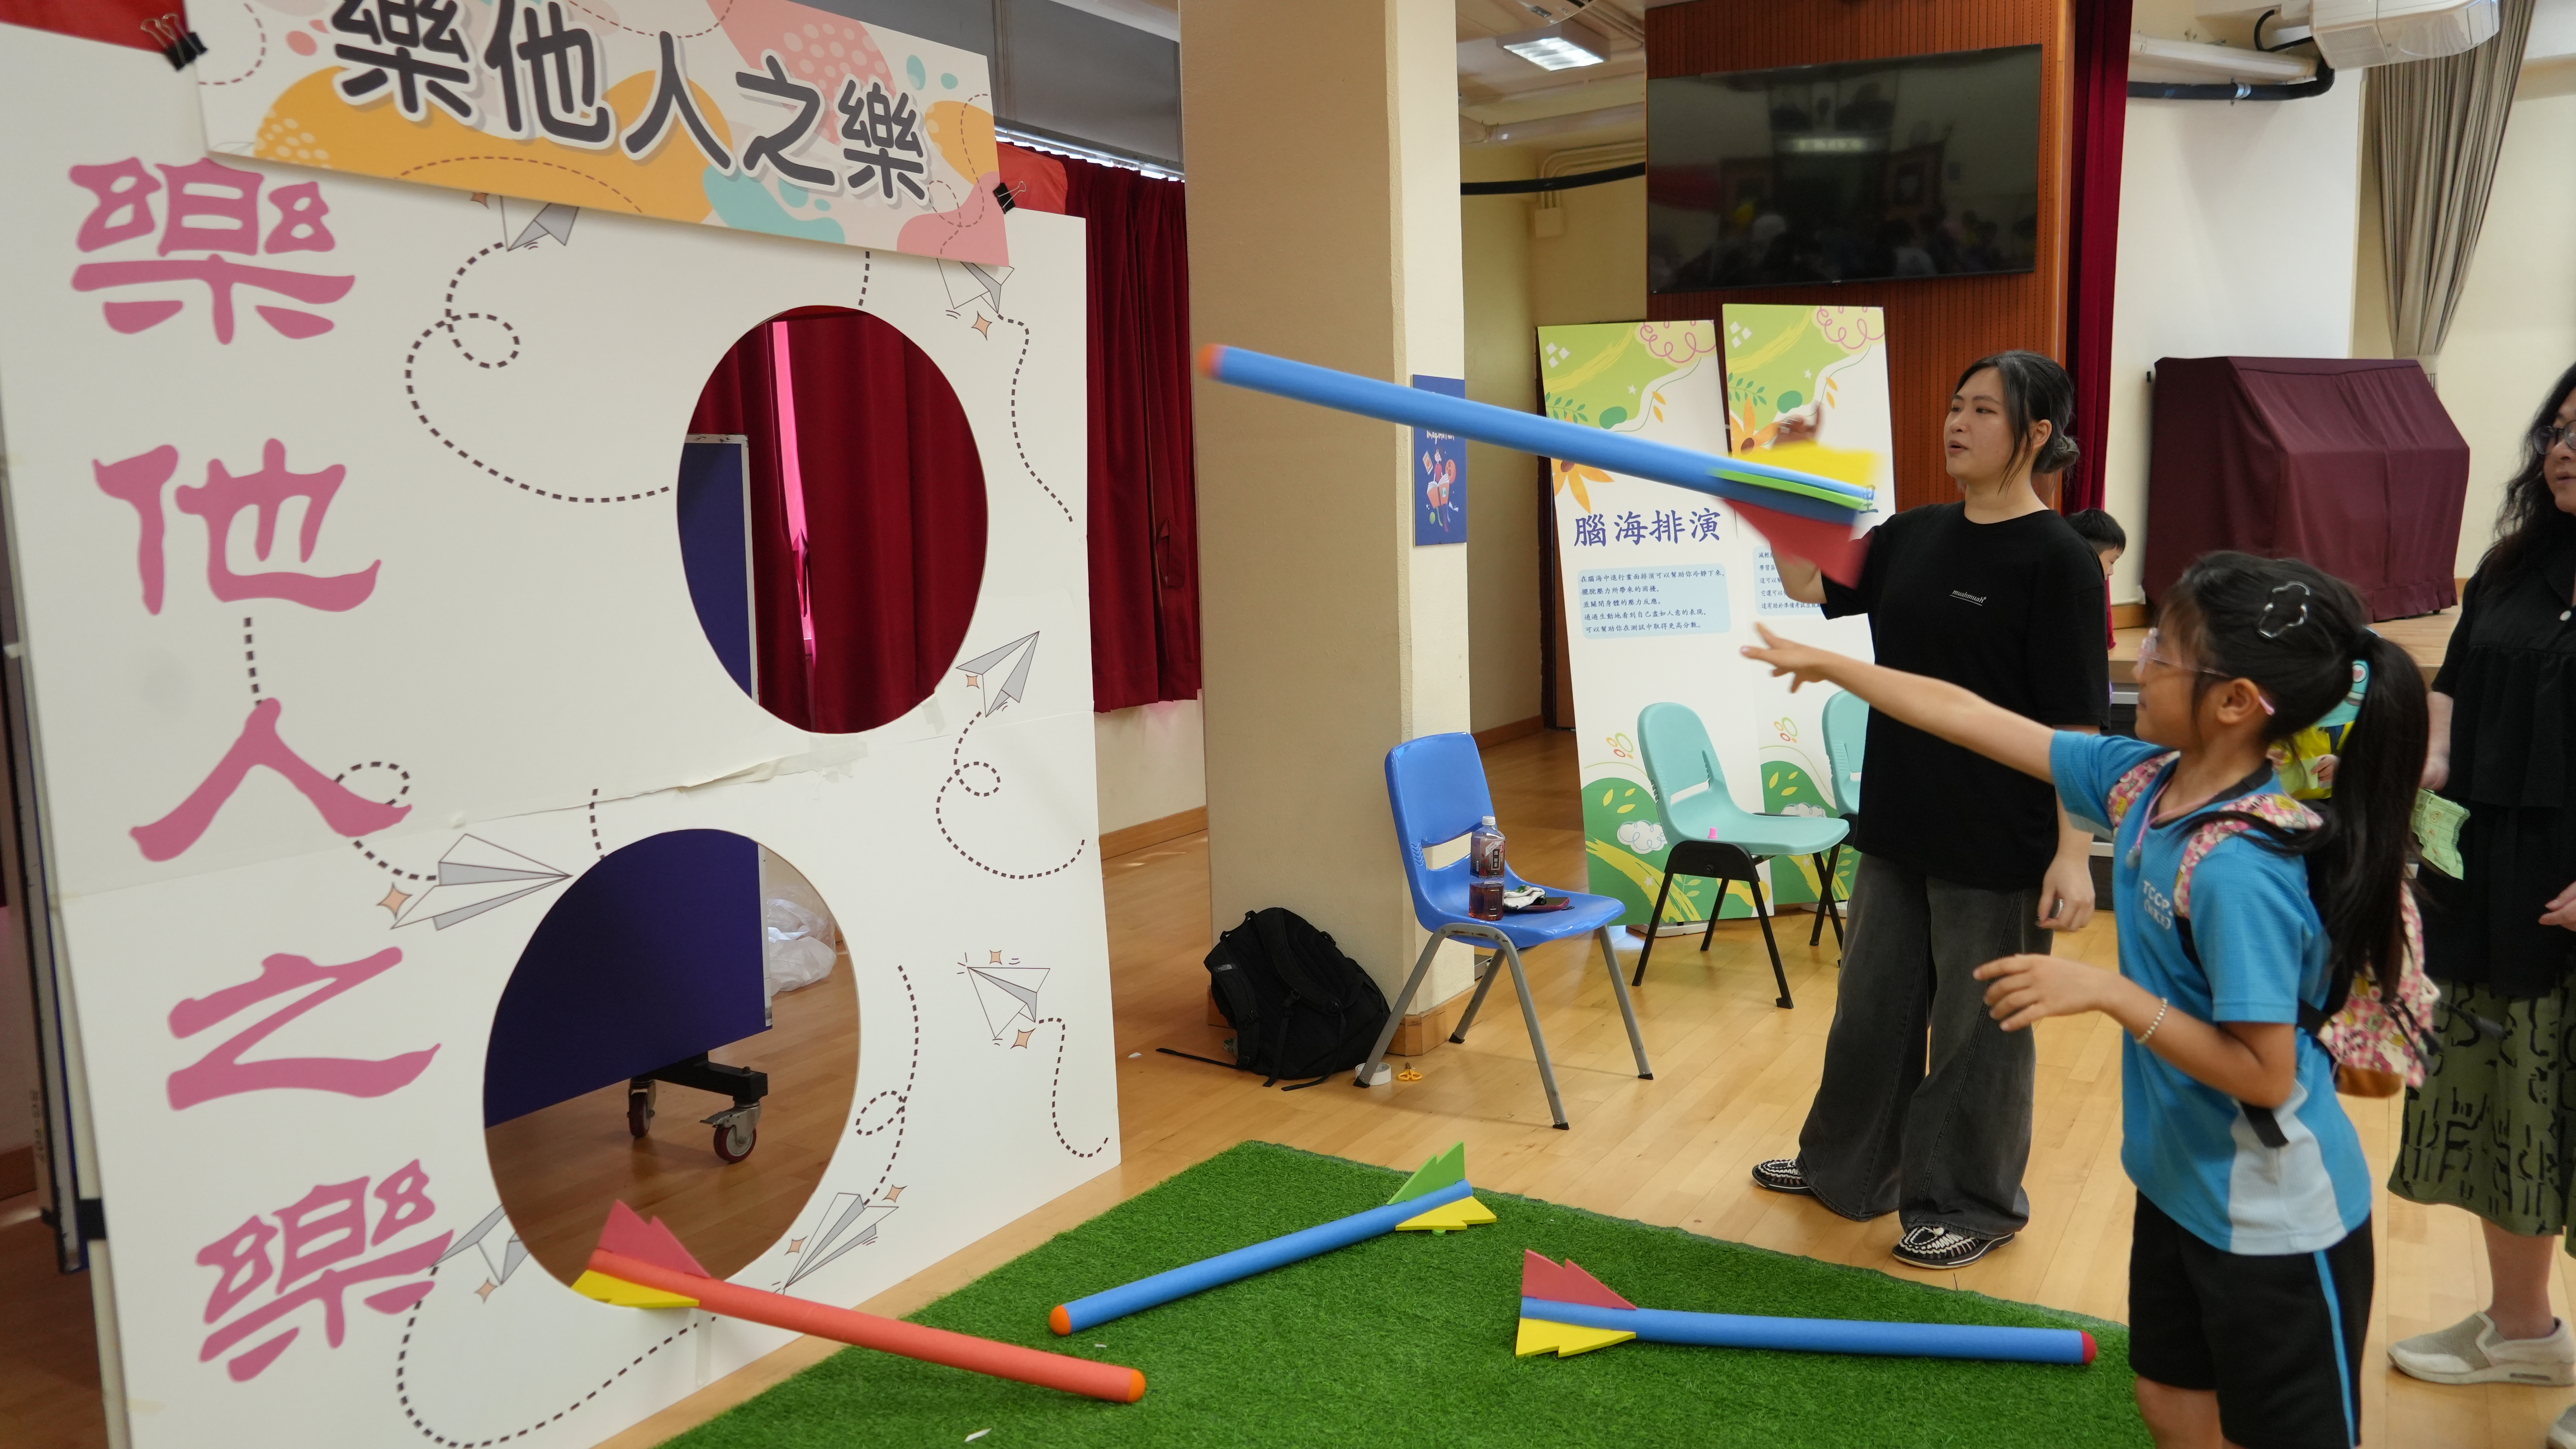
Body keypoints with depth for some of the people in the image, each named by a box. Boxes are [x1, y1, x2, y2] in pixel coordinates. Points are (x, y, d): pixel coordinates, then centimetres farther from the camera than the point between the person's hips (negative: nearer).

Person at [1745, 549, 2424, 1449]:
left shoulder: (2241, 869, -31)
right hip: (2179, 1181, 8)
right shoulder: (2140, 780, -7)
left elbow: (2265, 1075, -27)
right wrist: (1827, 664, 7)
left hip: (2275, 1222, -8)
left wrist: (2106, 992, -31)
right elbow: (1973, 716, 1)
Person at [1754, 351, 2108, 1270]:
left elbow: (2076, 722, -15)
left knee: (1978, 1025, 9)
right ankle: (1849, 1167, 38)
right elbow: (1809, 583, 10)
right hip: (1899, 823, 7)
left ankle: (1971, 1204, 28)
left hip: (1997, 846, -7)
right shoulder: (1916, 537, 5)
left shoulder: (2056, 558, -14)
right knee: (1873, 1005, 19)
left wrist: (2074, 851, -19)